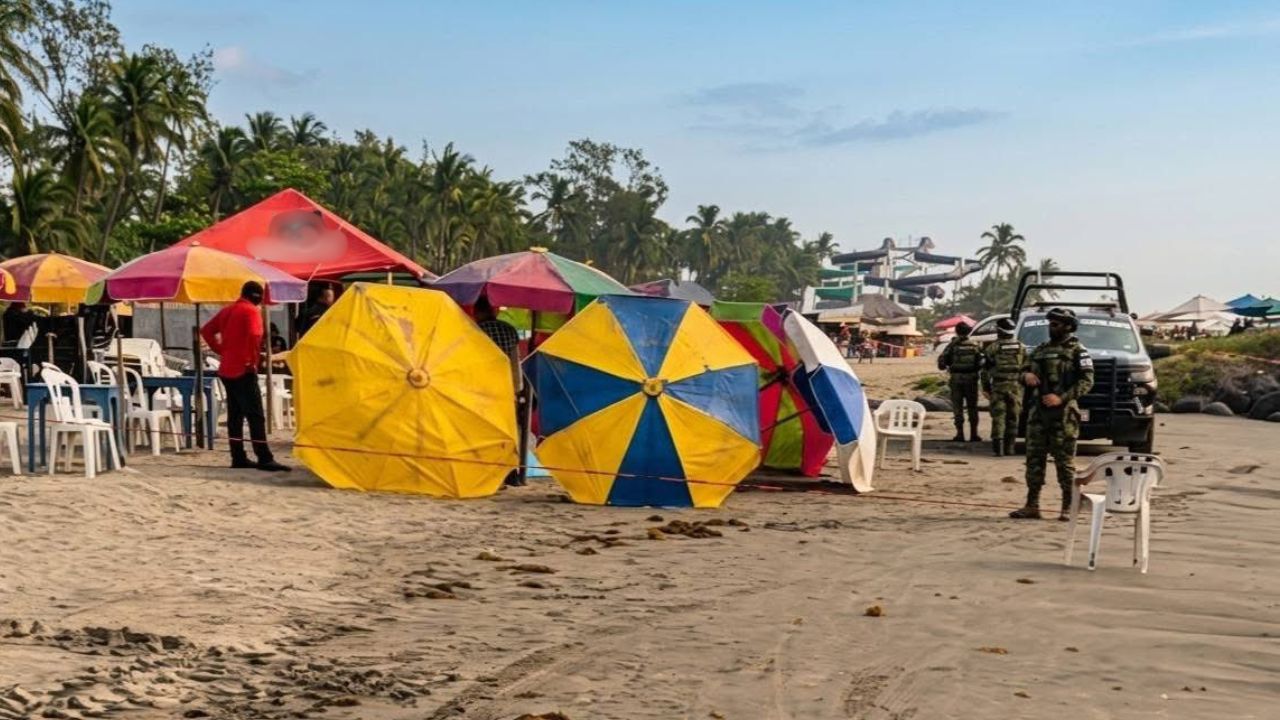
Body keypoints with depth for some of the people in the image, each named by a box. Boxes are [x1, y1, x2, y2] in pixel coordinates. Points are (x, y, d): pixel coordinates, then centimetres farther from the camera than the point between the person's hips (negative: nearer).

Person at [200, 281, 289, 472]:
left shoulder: (227, 310, 15)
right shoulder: (251, 311, -10)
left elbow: (206, 330, 20)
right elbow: (254, 336, -26)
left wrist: (221, 351, 14)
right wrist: (252, 361, -15)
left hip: (226, 370, 8)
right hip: (244, 370, -8)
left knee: (235, 414, 11)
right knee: (255, 415, -9)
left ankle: (238, 457, 12)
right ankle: (264, 459, -12)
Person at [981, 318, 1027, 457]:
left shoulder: (992, 348, -3)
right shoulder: (1021, 348, 7)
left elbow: (985, 370, -2)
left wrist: (986, 388, 4)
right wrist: (1023, 384, 18)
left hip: (998, 387, -2)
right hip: (1016, 387, 2)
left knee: (998, 417, -1)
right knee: (1013, 418, 9)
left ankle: (998, 448, -9)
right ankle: (1009, 448, 10)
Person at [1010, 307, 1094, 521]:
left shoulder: (1077, 351, -2)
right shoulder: (1040, 350, 17)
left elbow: (1087, 381, -9)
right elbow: (1024, 372, 21)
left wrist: (1061, 398, -19)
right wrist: (1026, 375, -5)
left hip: (1064, 413, -6)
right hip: (1039, 411, 6)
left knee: (1064, 461, -3)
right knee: (1034, 458, 4)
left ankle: (1068, 507, 4)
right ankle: (1032, 506, 8)